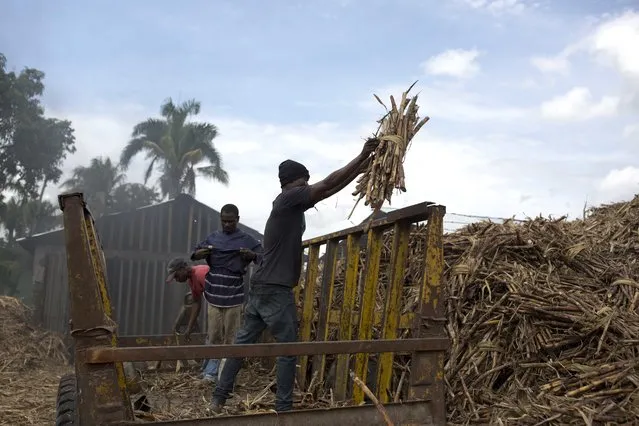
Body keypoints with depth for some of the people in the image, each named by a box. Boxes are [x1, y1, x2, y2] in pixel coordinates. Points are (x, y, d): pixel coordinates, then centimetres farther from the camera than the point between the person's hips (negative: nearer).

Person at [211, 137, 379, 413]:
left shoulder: (291, 205, 16)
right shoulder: (288, 198, -10)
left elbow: (330, 189, 16)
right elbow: (329, 184, -12)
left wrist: (363, 166, 15)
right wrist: (362, 156, -7)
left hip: (261, 287, 9)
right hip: (275, 290, -9)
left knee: (243, 342, 12)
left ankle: (219, 397, 18)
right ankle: (283, 407, 9)